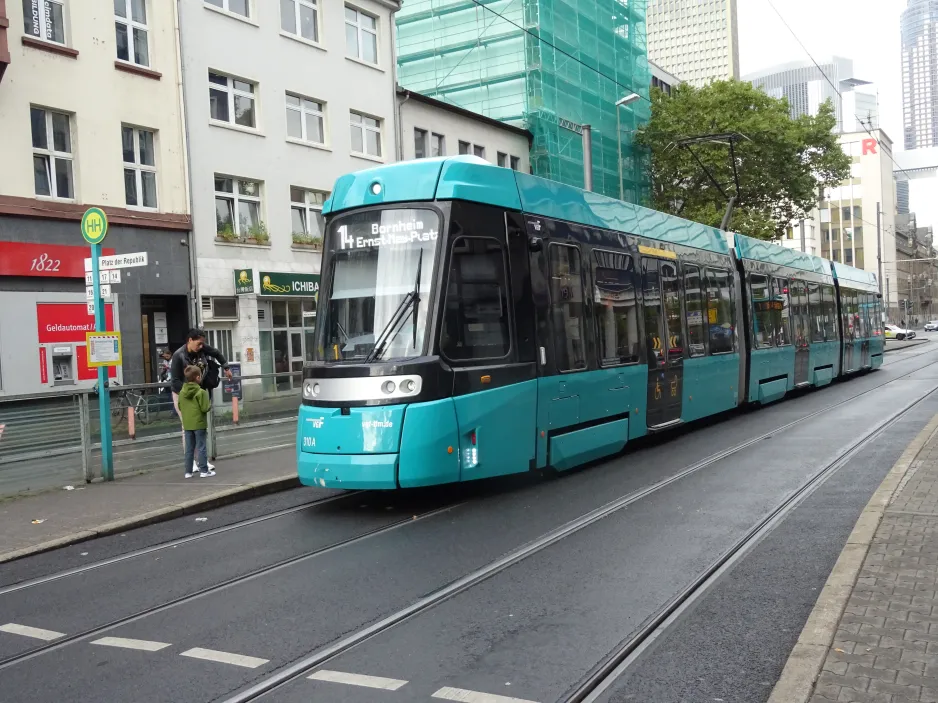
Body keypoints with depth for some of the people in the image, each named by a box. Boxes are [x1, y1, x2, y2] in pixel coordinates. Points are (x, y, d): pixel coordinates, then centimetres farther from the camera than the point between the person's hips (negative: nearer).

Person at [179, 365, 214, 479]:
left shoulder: (182, 392, 4)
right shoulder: (201, 392, -15)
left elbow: (180, 407, 11)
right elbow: (205, 408, -17)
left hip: (187, 424, 5)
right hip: (199, 423, -5)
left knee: (189, 448, 11)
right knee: (201, 447, 1)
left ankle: (188, 471, 14)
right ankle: (204, 470, 4)